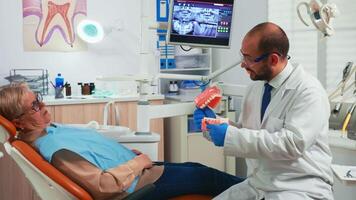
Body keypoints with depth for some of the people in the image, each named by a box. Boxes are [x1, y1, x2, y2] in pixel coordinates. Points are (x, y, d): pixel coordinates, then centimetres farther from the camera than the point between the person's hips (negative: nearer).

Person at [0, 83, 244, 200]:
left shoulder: (51, 128, -2)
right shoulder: (55, 151, -32)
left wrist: (130, 153, 4)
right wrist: (138, 162, -20)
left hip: (136, 167, 9)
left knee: (195, 167, 18)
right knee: (205, 177, 4)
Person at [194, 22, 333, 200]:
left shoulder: (308, 91, -14)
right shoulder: (254, 88, 6)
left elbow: (293, 144, -25)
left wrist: (230, 136, -24)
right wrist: (214, 124, -4)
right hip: (256, 184, 6)